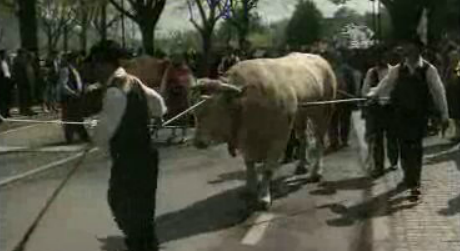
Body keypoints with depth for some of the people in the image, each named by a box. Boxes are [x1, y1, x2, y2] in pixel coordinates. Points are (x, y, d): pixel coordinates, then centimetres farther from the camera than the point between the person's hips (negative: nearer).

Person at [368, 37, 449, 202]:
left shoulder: (429, 70, -3)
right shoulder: (398, 70, 5)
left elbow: (439, 92, -2)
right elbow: (386, 84, 0)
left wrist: (444, 115, -2)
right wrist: (373, 94, -18)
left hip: (420, 114, -3)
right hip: (402, 113, 3)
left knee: (415, 147, -8)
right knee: (404, 145, 9)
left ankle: (414, 184, -3)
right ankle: (409, 177, 30)